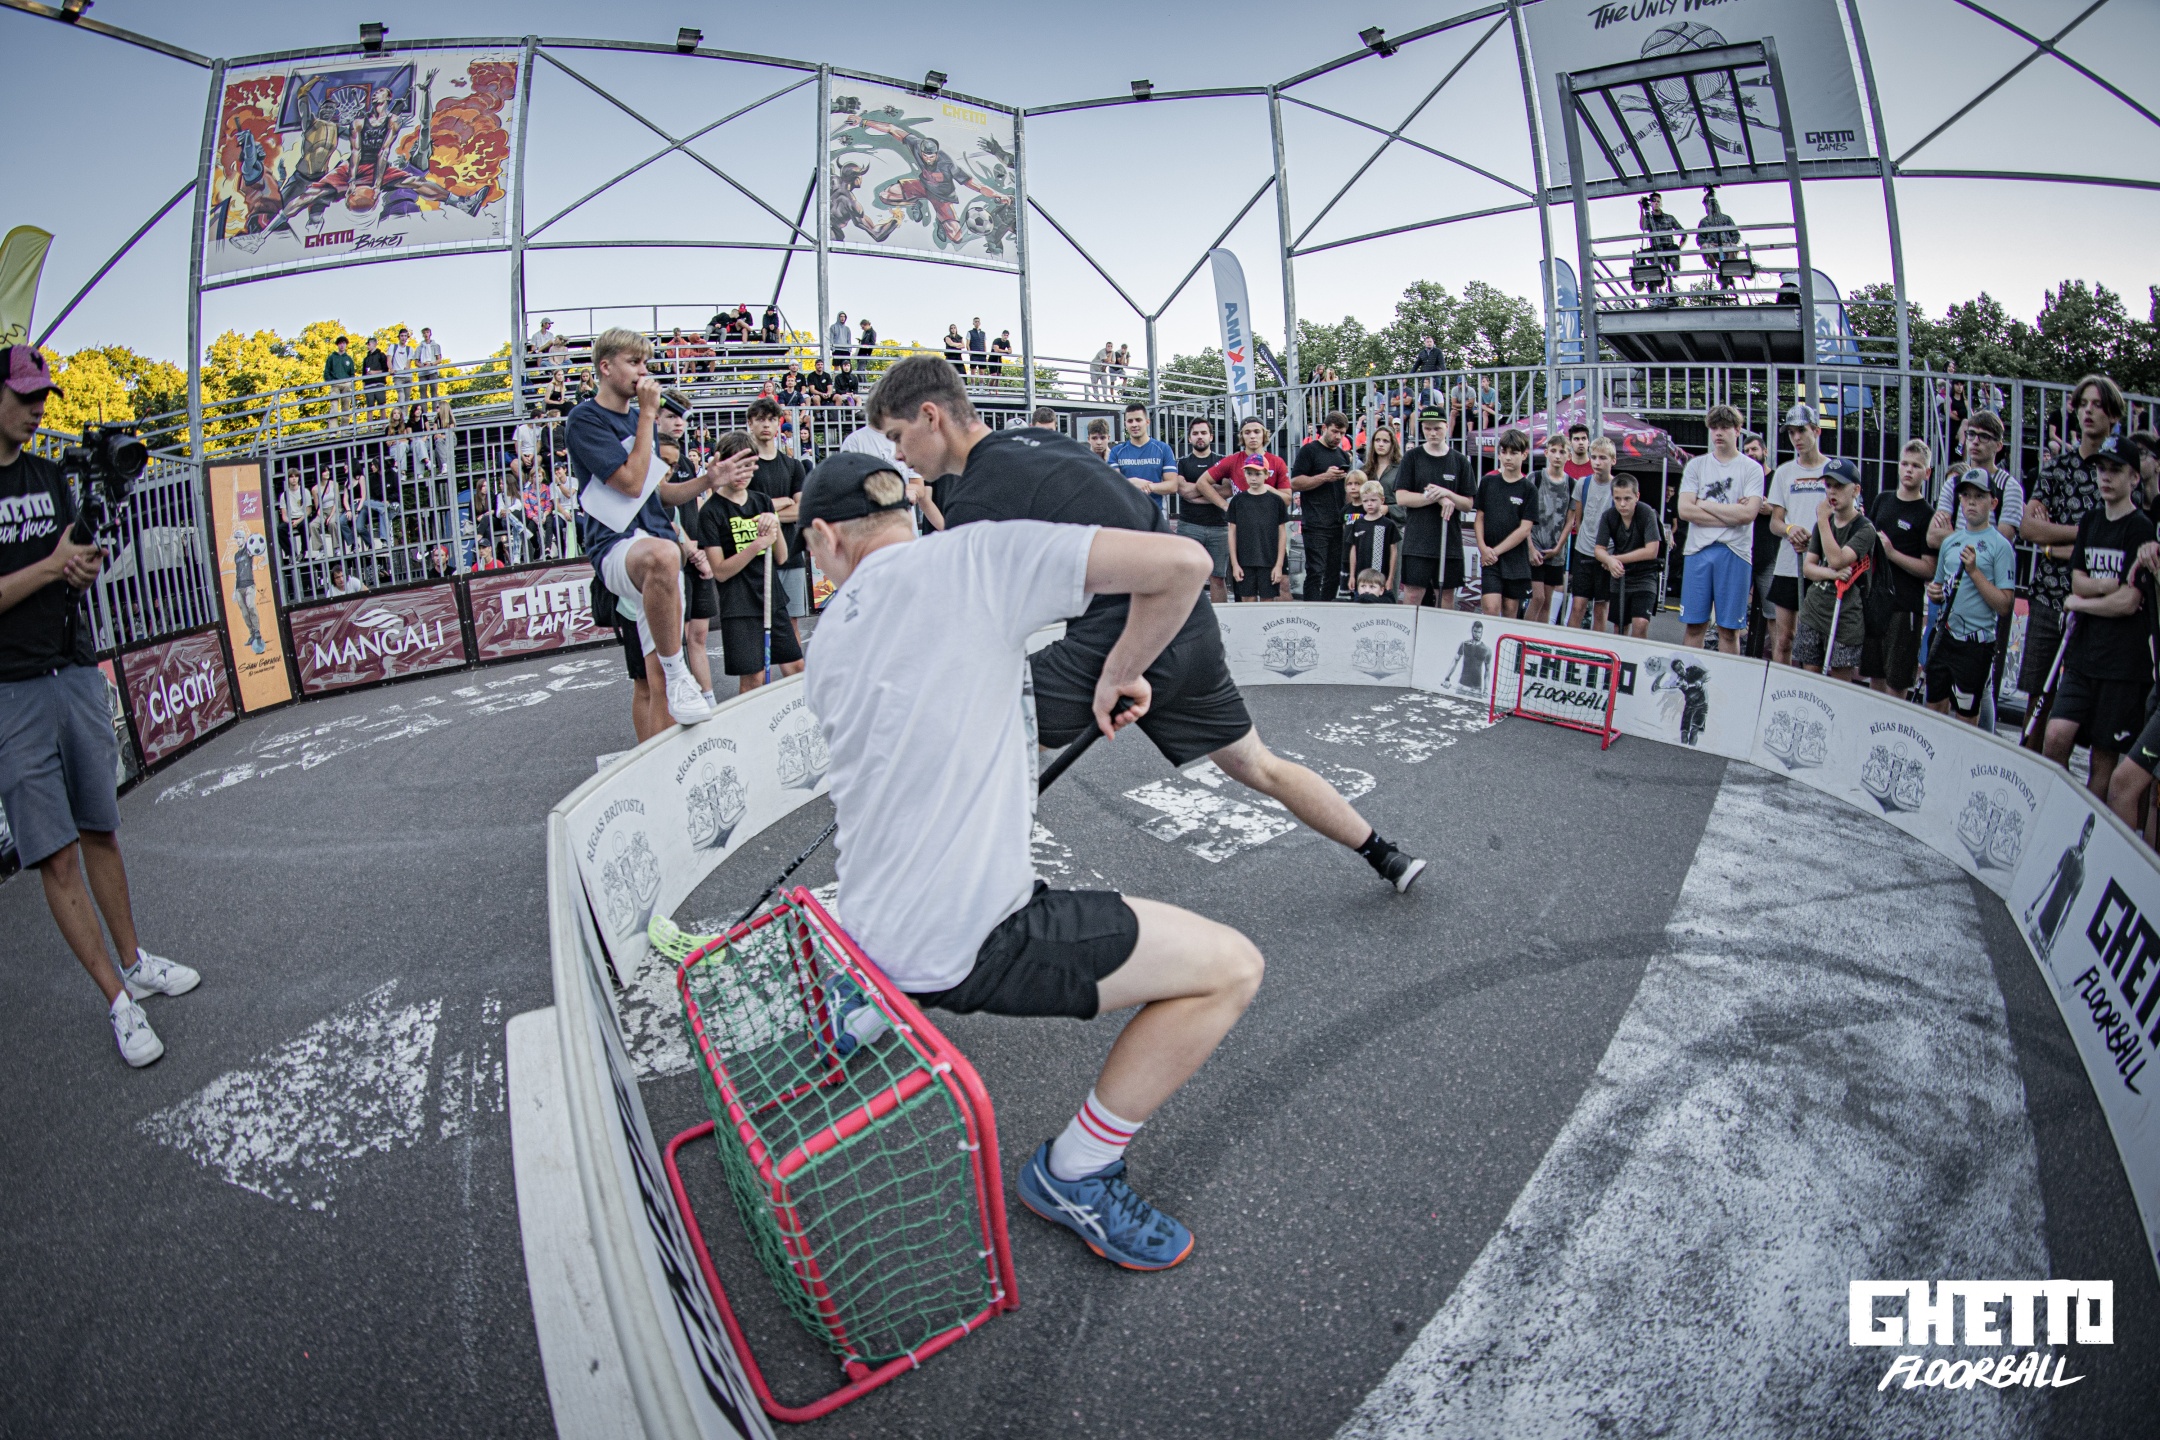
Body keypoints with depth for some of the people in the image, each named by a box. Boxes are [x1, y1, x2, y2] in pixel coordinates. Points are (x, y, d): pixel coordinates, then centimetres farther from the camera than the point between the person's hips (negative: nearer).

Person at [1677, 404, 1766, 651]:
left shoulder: (1752, 468, 4)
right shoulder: (1696, 465, 10)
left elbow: (1748, 514, -10)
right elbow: (1685, 510, -2)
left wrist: (1705, 504, -3)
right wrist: (1731, 515, -6)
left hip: (1734, 553, -2)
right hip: (1699, 550, 2)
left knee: (1729, 629, 2)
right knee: (1694, 626, 4)